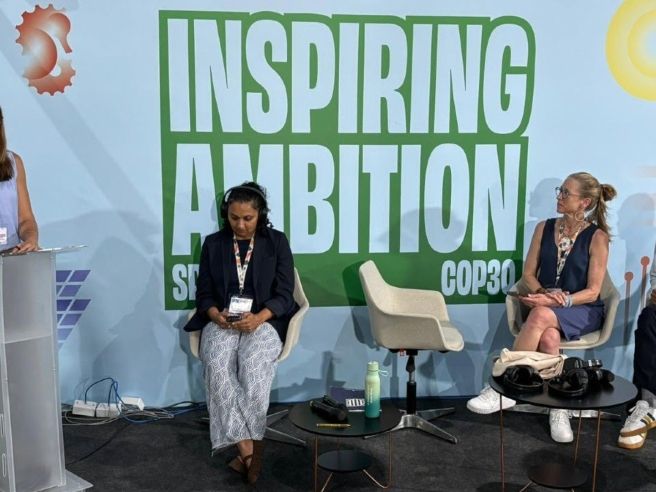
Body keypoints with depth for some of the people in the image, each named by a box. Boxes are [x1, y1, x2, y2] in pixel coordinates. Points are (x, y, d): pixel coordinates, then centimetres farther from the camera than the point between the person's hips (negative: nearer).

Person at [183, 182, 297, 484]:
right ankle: (247, 448, -27)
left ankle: (247, 446, -21)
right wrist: (216, 315, -14)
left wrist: (258, 318, -20)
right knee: (218, 367, -31)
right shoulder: (213, 244, 10)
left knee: (252, 366, -34)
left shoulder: (277, 242, 4)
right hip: (221, 322, 2)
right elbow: (203, 293, 8)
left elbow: (284, 294, -1)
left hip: (264, 322, -1)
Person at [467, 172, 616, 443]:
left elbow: (592, 291, -8)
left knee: (541, 316, -38)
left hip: (583, 310, -3)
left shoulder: (597, 237, -5)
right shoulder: (544, 228, 7)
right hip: (548, 307, 3)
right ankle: (558, 409, -22)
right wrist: (545, 293, -12)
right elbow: (529, 274, 9)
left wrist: (558, 301, -24)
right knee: (548, 338, -35)